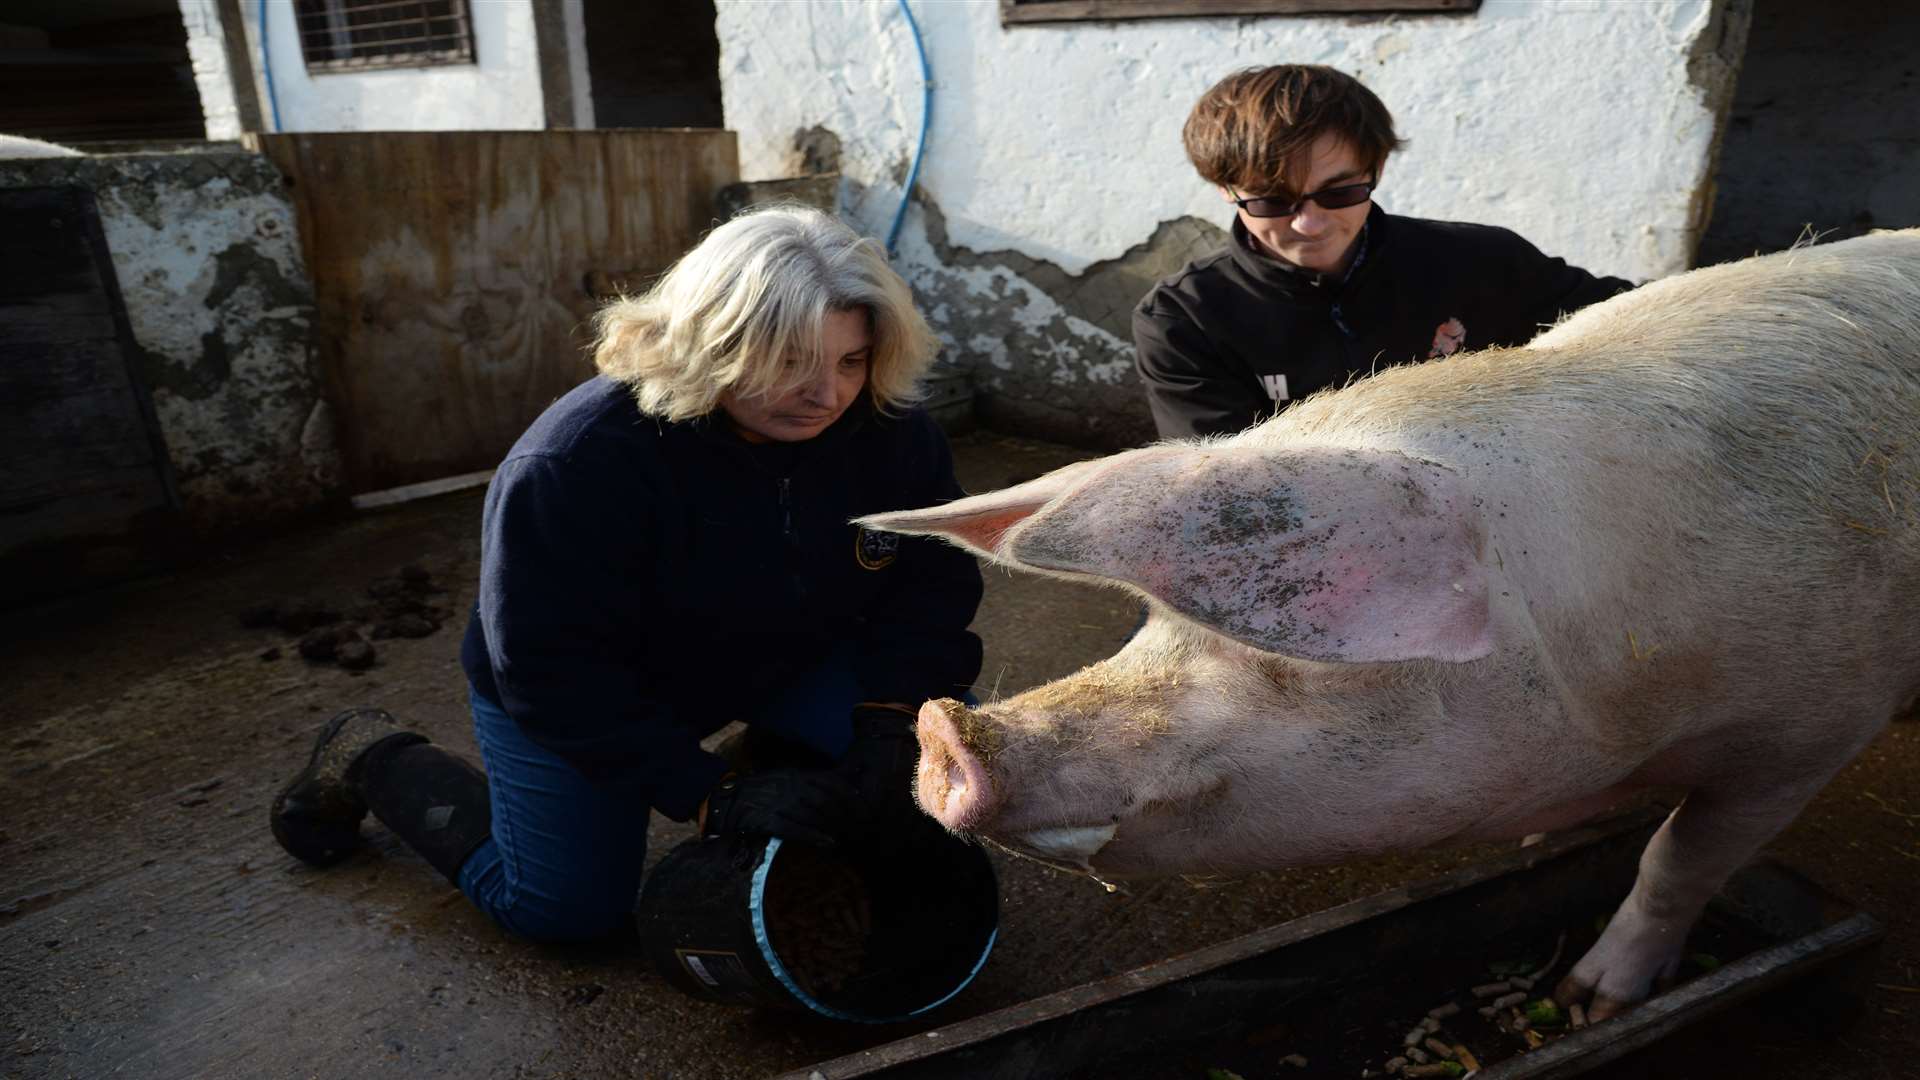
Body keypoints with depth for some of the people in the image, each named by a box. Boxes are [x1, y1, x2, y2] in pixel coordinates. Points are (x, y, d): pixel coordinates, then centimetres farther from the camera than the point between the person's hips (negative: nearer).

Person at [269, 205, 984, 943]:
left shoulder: (890, 431, -21)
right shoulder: (572, 467, -34)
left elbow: (930, 584, -13)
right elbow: (552, 670, -30)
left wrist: (889, 721, -29)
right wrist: (709, 795, -32)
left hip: (778, 659, 4)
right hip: (578, 696, -4)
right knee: (565, 909, 3)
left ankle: (773, 744, 18)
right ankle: (372, 760, 24)